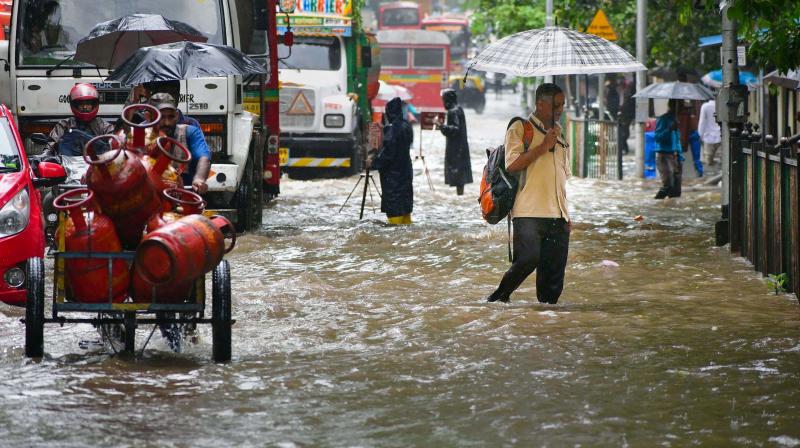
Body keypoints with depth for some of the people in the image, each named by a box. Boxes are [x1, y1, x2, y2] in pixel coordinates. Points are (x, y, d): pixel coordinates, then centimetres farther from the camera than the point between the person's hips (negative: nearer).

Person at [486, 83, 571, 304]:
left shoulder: (559, 135, 22)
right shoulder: (520, 129, 1)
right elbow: (513, 164, -13)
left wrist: (566, 215, 23)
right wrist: (544, 147, -12)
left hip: (557, 216, 6)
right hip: (529, 213, -6)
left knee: (555, 268, 1)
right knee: (528, 259, -16)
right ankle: (499, 297, 1)